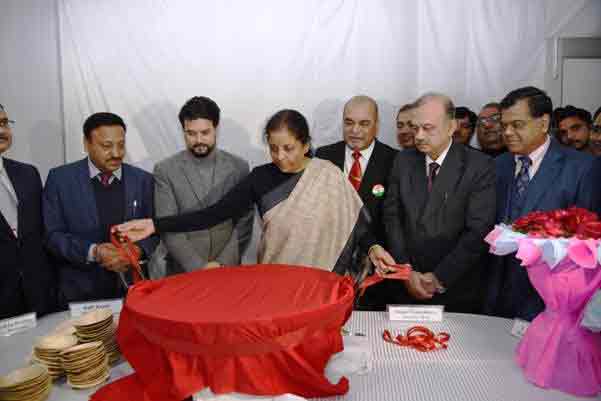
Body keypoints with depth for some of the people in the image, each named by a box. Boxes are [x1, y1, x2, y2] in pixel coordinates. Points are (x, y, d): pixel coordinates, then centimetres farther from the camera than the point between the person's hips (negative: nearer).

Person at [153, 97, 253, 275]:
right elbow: (168, 228, -9)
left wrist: (223, 263, -11)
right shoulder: (165, 170, -5)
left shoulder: (238, 167, -2)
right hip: (183, 271, -1)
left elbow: (244, 222, -2)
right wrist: (199, 267, -15)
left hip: (228, 269, 1)